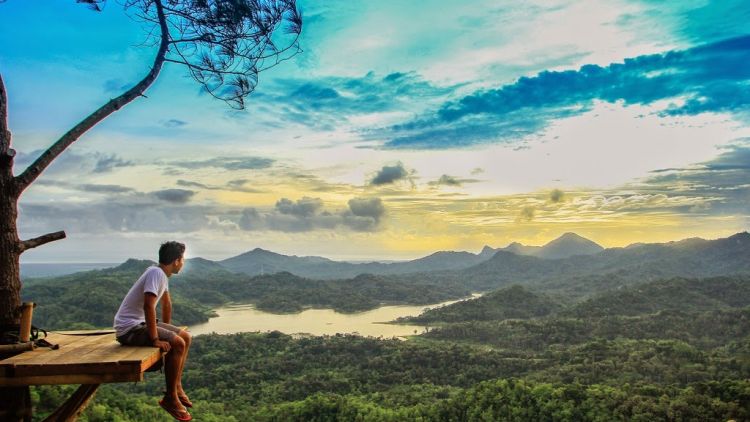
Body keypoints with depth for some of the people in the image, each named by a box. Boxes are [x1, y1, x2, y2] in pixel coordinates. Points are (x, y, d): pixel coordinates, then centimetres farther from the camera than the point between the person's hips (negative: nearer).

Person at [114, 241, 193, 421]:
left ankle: (177, 387, 15)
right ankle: (170, 398, -9)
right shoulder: (156, 273, -22)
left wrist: (166, 329, 27)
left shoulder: (162, 274, 8)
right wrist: (155, 339, -29)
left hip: (141, 323, 10)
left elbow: (166, 303, 21)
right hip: (129, 328, -10)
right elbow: (148, 306, -32)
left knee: (185, 337, 8)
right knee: (177, 343, -22)